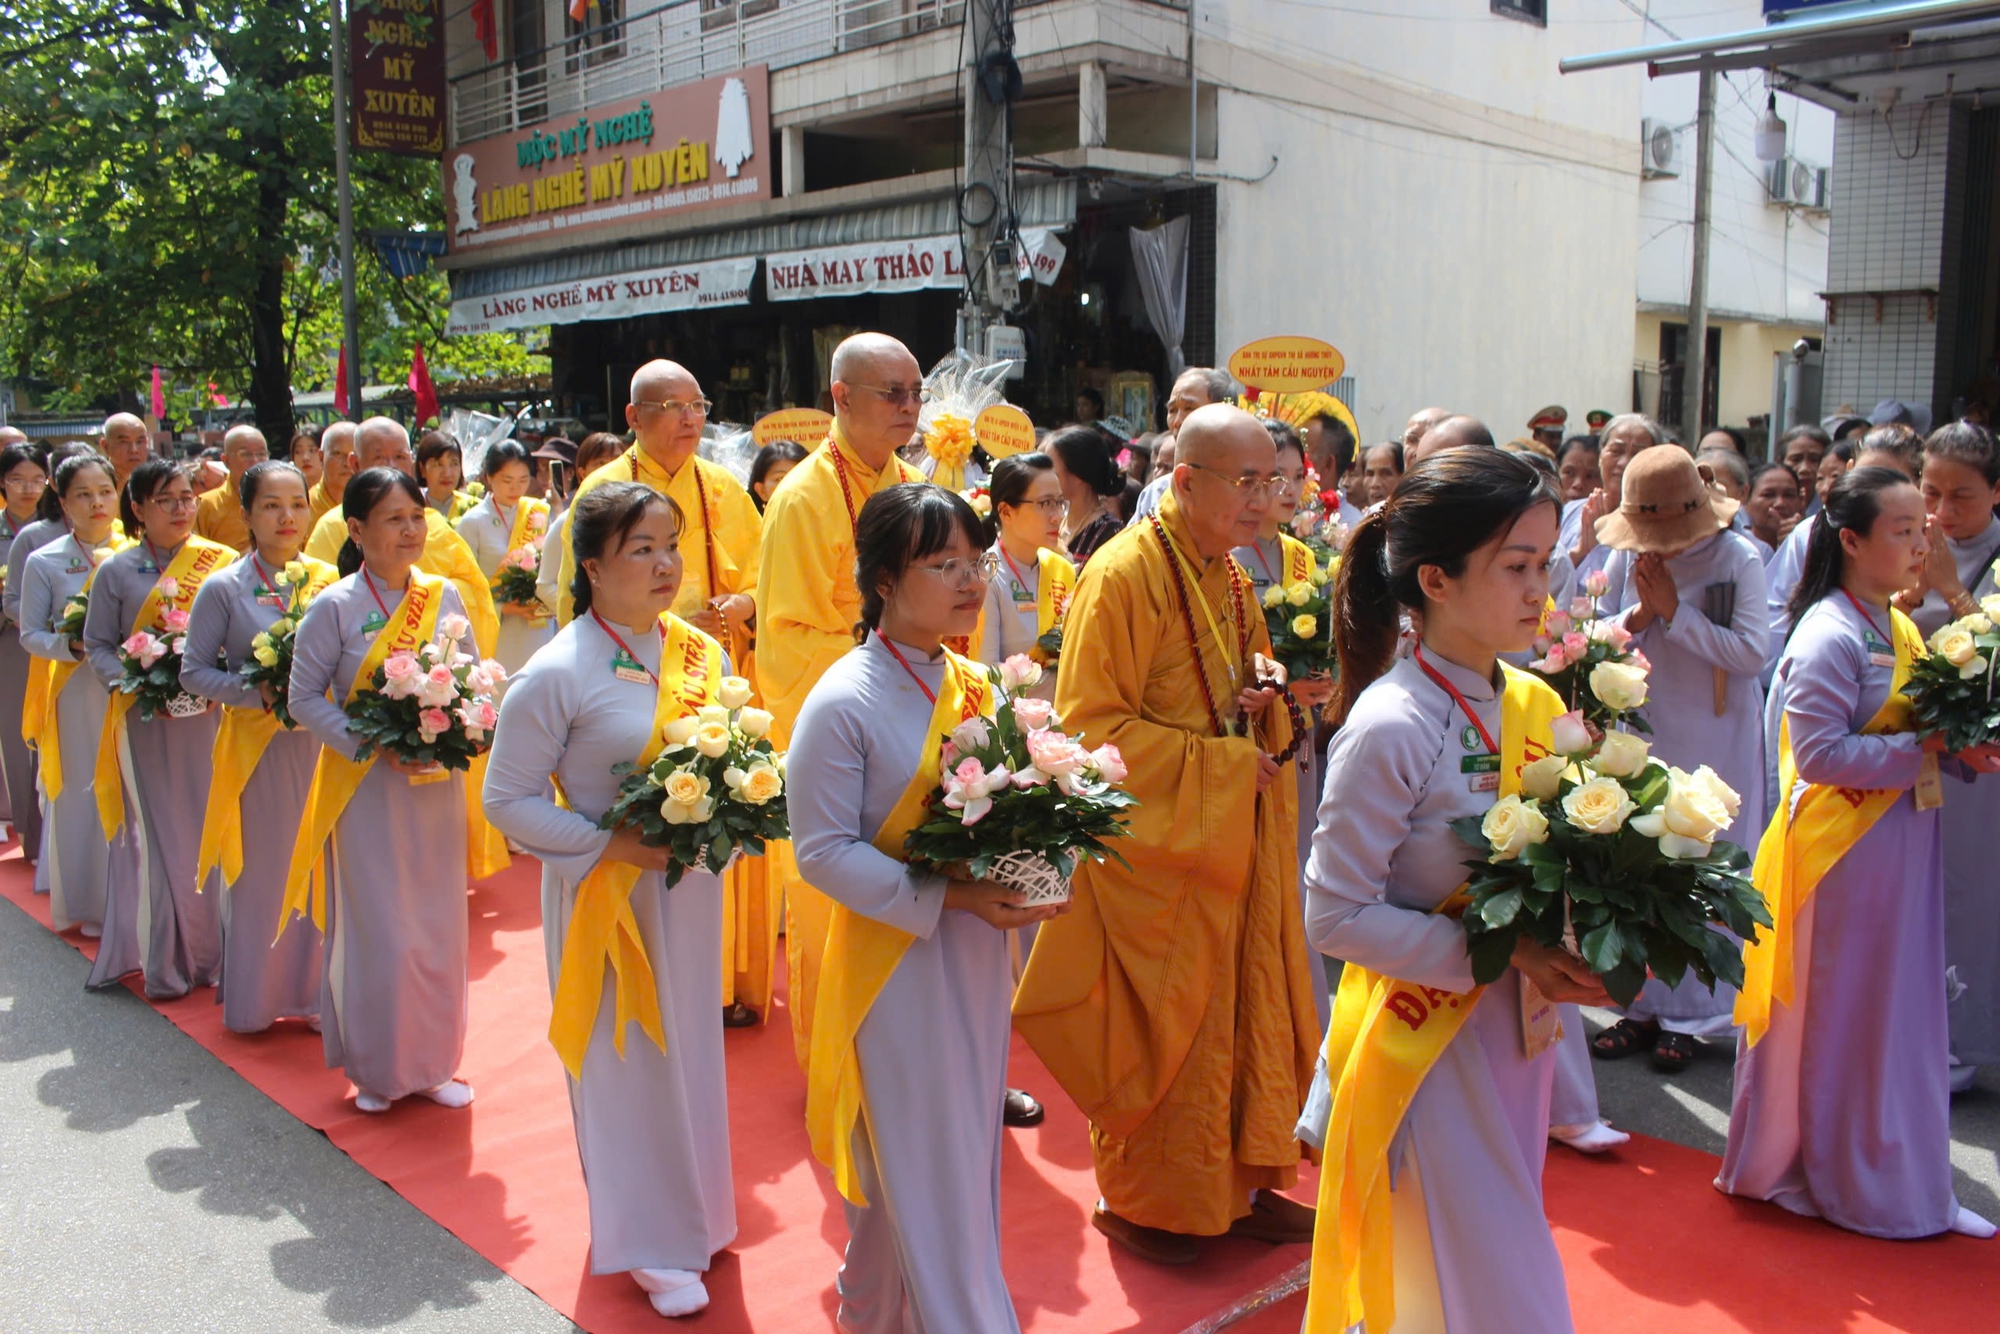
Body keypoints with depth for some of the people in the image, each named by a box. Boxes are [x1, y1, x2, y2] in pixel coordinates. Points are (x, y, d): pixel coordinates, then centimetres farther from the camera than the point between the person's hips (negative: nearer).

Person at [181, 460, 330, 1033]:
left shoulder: (331, 580, 3)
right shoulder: (222, 588, -4)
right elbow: (194, 671, -2)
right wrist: (259, 693, -16)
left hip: (321, 744, 2)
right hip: (257, 745, -2)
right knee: (258, 872, 8)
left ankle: (315, 991, 22)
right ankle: (253, 999, 25)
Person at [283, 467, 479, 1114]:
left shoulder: (445, 595, 3)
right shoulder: (334, 607, -9)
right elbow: (305, 698, -7)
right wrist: (373, 748, -18)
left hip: (438, 782, 4)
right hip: (366, 787, -4)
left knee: (438, 924, 10)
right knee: (377, 928, 2)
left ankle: (432, 1061, 25)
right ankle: (376, 1068, 21)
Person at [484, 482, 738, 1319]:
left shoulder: (703, 655, 1)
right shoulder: (558, 673, -16)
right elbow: (506, 798, -12)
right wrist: (609, 843, -20)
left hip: (691, 883, 5)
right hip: (605, 893, -5)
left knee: (691, 1044, 17)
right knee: (626, 1056, 8)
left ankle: (692, 1208, 39)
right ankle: (644, 1240, 27)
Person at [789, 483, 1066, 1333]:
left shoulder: (972, 685, 4)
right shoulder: (844, 702, -17)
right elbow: (822, 850, -17)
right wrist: (946, 898, -23)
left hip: (978, 953, 7)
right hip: (895, 961, -7)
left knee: (966, 1158, 18)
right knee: (923, 1174, 4)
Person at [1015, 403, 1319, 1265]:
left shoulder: (1226, 578, 10)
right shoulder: (1124, 575, -17)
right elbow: (1093, 725, -19)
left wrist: (1262, 696, -1)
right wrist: (1220, 759, -19)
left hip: (1232, 836, 8)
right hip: (1157, 841, -8)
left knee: (1244, 1010, 14)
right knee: (1163, 1030, 5)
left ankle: (1236, 1181, 30)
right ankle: (1140, 1202, 23)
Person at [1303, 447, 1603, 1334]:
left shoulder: (1532, 704, 2)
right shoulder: (1390, 727, -21)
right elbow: (1335, 917, -20)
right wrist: (1501, 951, -22)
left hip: (1517, 1030, 7)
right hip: (1427, 1040, -7)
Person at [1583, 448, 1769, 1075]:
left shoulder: (1738, 557, -9)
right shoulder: (1624, 555, 0)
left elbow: (1753, 651, -16)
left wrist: (1675, 610, -17)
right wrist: (1638, 614, -13)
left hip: (1715, 743, -3)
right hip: (1641, 733, 4)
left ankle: (1686, 1014, 14)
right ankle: (1642, 1007, 20)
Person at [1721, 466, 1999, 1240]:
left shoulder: (1899, 631, 10)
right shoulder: (1829, 637, -17)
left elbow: (1914, 730, 16)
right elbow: (1819, 752, -22)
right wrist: (1923, 751, -21)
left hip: (1901, 843, 9)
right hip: (1842, 849, -9)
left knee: (1903, 1011, 16)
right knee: (1838, 1016, 5)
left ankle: (1902, 1175, 29)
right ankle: (1841, 1178, 22)